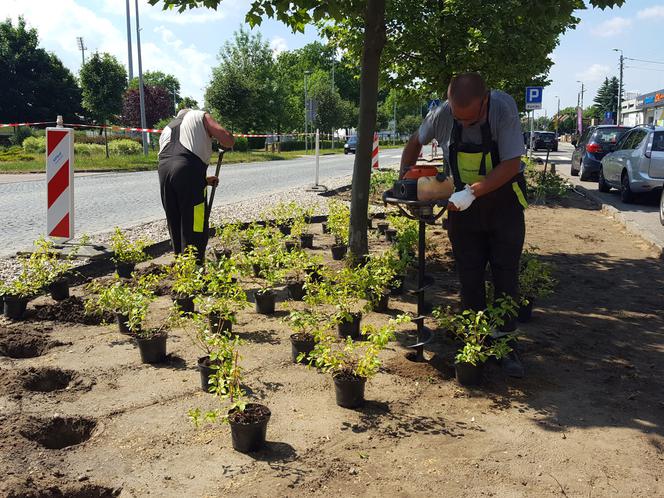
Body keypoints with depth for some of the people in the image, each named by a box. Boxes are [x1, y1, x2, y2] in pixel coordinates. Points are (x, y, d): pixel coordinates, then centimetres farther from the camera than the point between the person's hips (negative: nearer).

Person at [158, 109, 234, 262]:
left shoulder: (166, 129, 37)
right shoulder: (200, 116, 22)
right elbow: (228, 140, 8)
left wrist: (204, 180, 41)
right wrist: (226, 145, 32)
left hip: (164, 170, 5)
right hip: (189, 168, -5)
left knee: (176, 228, 17)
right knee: (194, 230, -1)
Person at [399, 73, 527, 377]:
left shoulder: (503, 109, -23)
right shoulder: (442, 115, -14)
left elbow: (512, 164, -24)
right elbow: (416, 142, 7)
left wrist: (472, 192, -29)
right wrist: (404, 176, -1)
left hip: (503, 203, -2)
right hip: (462, 204, 2)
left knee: (505, 275, -1)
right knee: (469, 278, 4)